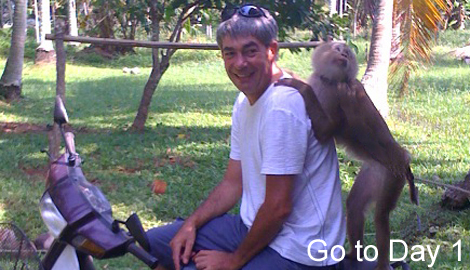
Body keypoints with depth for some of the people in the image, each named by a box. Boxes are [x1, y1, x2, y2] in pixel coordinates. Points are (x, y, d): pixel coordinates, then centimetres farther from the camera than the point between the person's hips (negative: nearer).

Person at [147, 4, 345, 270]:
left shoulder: (283, 106, -24)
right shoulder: (245, 102, 8)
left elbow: (278, 208, -22)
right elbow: (233, 183, 13)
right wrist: (191, 224, -1)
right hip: (253, 227, 9)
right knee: (156, 242, 11)